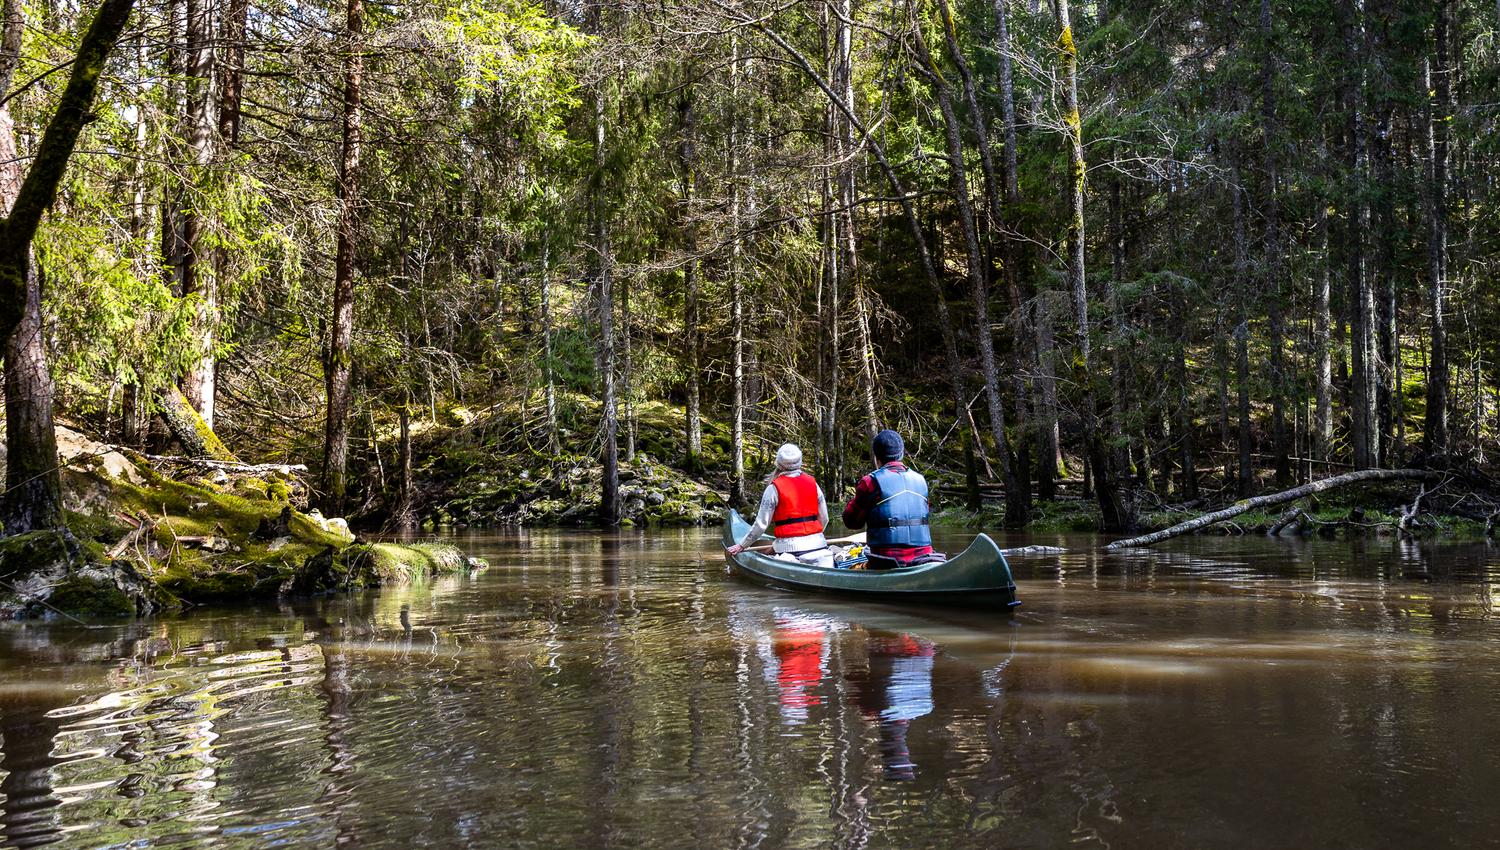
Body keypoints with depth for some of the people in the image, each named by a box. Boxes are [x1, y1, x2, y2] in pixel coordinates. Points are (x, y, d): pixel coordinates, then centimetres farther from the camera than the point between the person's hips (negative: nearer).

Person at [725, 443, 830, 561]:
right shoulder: (812, 483, 9)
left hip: (789, 547, -4)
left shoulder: (774, 488, -3)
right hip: (818, 544, 4)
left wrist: (741, 546, 9)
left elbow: (761, 524, -2)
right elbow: (824, 519, 13)